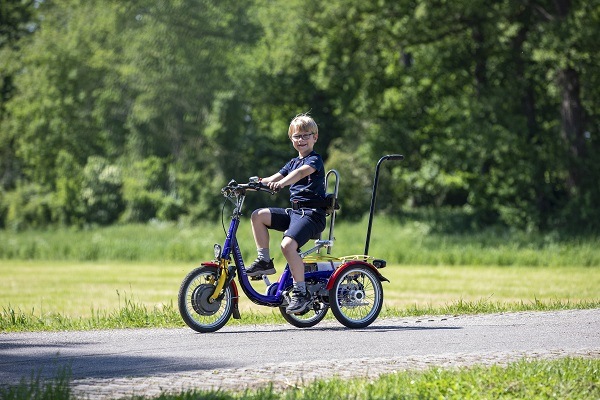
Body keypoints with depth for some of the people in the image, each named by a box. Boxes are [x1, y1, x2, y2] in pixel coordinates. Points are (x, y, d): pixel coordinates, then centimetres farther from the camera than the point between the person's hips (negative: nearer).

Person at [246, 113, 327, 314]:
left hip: (312, 214, -8)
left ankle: (301, 292, -21)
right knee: (258, 216, -5)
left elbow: (301, 172, -27)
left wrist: (282, 183, -46)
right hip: (294, 211, 8)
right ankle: (264, 261, 2)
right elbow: (272, 179, 14)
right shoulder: (293, 162, 20)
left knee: (288, 245, -28)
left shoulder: (315, 160, -6)